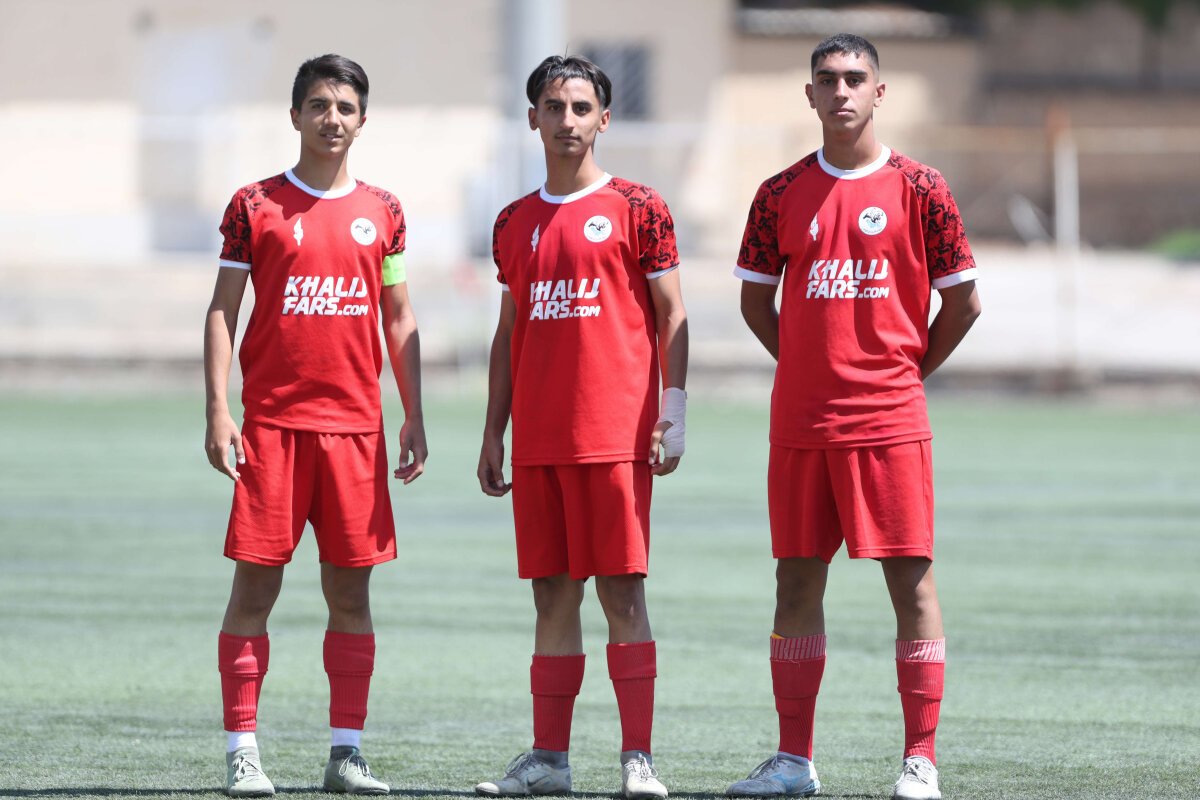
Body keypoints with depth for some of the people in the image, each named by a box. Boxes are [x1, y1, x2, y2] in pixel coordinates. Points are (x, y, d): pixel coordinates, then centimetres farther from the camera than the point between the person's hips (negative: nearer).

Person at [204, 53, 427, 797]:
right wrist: (218, 412, -7)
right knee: (256, 584, -4)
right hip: (271, 421, -2)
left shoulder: (382, 211, 10)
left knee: (351, 590, 3)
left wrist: (415, 419, 7)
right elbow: (222, 311, 2)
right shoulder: (256, 205, 2)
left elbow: (400, 319, 14)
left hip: (355, 423, 2)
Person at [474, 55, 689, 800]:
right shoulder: (516, 223, 14)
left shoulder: (636, 208, 0)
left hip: (615, 432, -5)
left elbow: (672, 316, -1)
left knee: (622, 590, -5)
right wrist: (494, 433, 14)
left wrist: (673, 415, -10)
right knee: (553, 592, 7)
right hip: (538, 443, 5)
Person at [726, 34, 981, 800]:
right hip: (801, 423, 3)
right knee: (797, 580, 5)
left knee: (911, 579, -4)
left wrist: (910, 369, 4)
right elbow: (756, 299, 16)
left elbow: (963, 300, 4)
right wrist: (810, 366, 9)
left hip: (889, 420, -3)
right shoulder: (782, 194, 7)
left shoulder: (918, 188, -1)